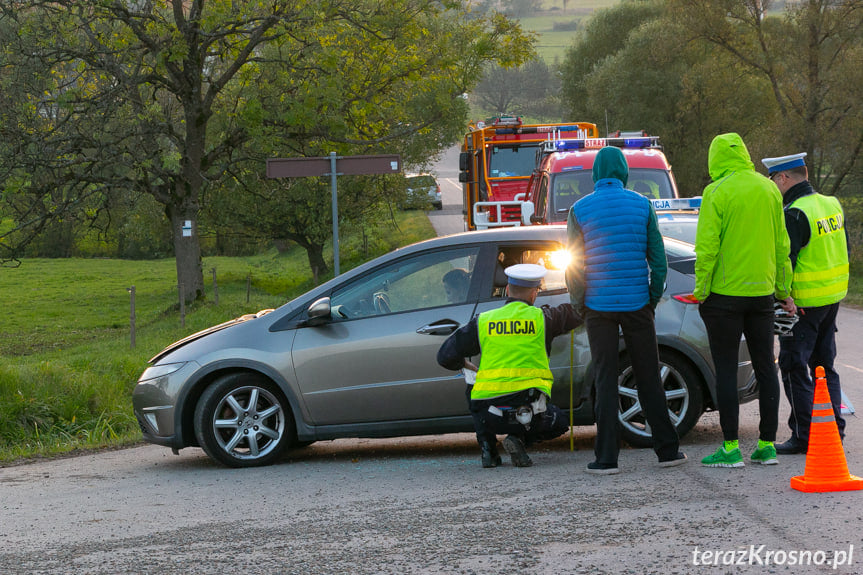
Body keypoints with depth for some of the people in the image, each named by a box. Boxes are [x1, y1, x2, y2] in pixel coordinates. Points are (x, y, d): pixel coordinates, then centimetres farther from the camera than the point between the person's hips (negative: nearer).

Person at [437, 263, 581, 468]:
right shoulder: (542, 318, 2)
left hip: (489, 416, 2)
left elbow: (446, 356, 8)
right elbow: (574, 313, 18)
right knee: (559, 422, 29)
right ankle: (519, 439, -1)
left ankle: (487, 448, 15)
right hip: (528, 412, -2)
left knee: (473, 391, 37)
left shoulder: (483, 321, 6)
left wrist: (463, 364, 31)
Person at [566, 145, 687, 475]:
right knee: (648, 377, 9)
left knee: (605, 380, 2)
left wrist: (579, 305, 10)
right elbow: (657, 257, 1)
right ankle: (667, 450, 12)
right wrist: (653, 298, 11)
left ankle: (607, 458, -1)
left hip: (599, 308, -1)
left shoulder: (580, 209, -2)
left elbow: (573, 265, -1)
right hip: (637, 305, 1)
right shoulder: (641, 205, 0)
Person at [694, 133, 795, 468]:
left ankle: (731, 447, -1)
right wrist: (783, 290, 16)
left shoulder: (717, 192, -11)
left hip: (725, 293, -5)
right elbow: (781, 244, 10)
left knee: (726, 370, 0)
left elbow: (707, 246, -13)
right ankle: (767, 444, 12)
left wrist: (701, 290, -5)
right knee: (765, 367, 10)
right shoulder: (768, 189, 6)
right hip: (762, 291, 5)